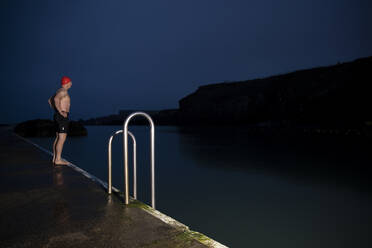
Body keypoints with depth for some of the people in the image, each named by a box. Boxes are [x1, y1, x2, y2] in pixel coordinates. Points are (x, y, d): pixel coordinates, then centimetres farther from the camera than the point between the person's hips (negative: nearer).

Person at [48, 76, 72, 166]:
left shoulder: (60, 91, 19)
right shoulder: (64, 91, -11)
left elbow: (50, 100, 29)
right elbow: (56, 99, -29)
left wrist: (56, 110, 23)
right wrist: (60, 112, -24)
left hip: (58, 116, 10)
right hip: (62, 117, -10)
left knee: (58, 138, 12)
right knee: (62, 138, -11)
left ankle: (55, 158, 17)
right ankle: (58, 160, -12)